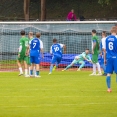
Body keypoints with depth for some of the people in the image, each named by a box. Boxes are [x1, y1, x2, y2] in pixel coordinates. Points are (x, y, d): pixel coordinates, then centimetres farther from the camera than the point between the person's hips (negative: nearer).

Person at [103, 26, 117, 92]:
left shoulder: (107, 39, 7)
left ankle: (109, 88, 5)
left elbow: (105, 50, 11)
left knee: (109, 73, 6)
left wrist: (105, 59, 18)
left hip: (109, 58, 4)